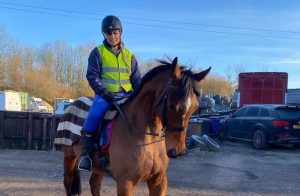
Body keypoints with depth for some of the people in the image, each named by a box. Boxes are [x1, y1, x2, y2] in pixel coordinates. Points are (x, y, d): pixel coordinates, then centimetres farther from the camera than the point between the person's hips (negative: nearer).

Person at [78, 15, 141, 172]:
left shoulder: (129, 55, 16)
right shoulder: (97, 52, 7)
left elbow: (136, 79, 15)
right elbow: (92, 76, -1)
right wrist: (102, 91, -17)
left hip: (126, 95, 3)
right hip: (105, 94, -3)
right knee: (94, 116, -29)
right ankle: (85, 154, -20)